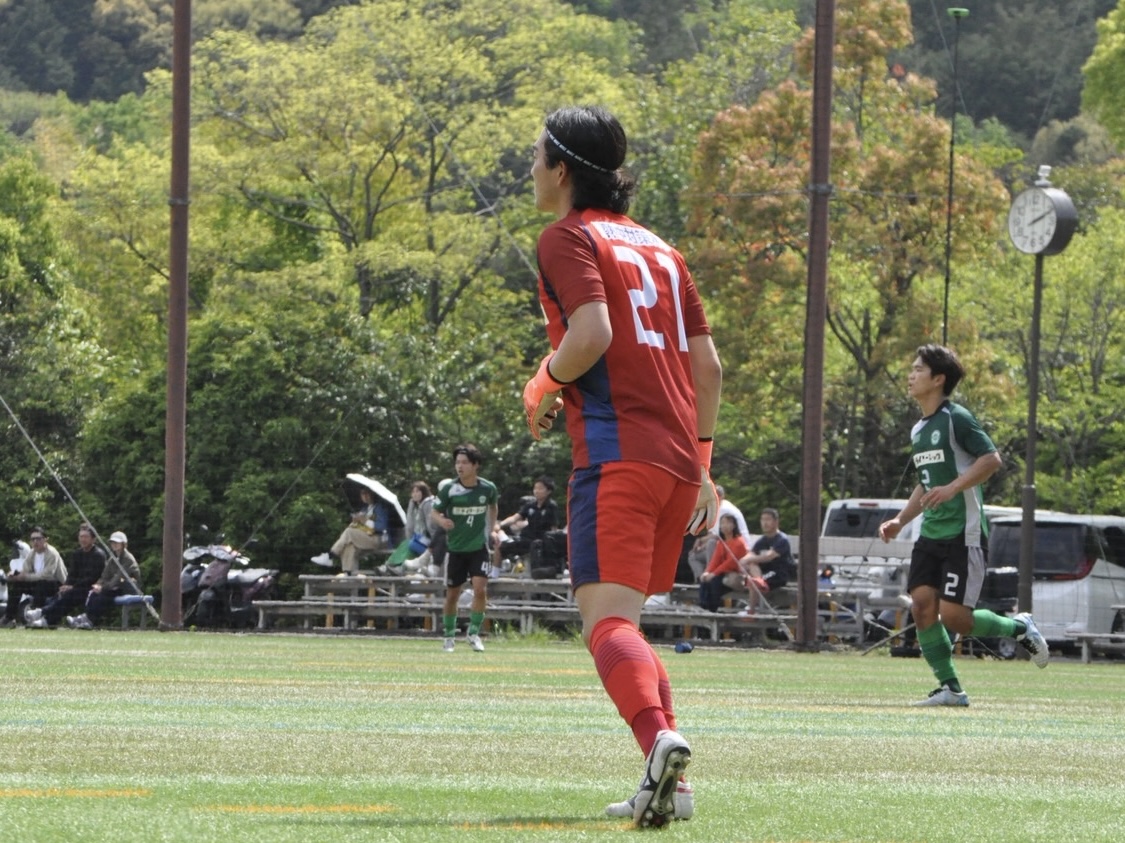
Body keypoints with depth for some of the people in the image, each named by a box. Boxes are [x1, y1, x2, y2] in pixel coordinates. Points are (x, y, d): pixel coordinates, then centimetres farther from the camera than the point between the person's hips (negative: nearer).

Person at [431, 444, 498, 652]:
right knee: (452, 594, 7)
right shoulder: (448, 488, -11)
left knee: (480, 589, -15)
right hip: (455, 547, 0)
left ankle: (474, 633, -1)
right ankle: (449, 635, 24)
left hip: (479, 547, 0)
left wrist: (491, 528, 11)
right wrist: (442, 521, -25)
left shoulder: (487, 488, -6)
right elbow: (435, 512, -4)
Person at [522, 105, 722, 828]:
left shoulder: (568, 238, -1)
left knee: (608, 620, -17)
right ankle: (672, 783, 8)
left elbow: (592, 334, -17)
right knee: (624, 621, 17)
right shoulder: (658, 247, 22)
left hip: (616, 453, -8)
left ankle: (660, 737, -42)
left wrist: (542, 388, 1)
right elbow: (708, 366, 20)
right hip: (679, 458, 8)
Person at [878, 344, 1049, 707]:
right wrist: (900, 520, 15)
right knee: (922, 604, -6)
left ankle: (1019, 628, 14)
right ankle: (950, 688, 1)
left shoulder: (957, 419, -9)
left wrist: (953, 488, -25)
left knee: (953, 615, -12)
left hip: (964, 534, -8)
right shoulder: (918, 430, 16)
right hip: (930, 534, 8)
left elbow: (992, 459, -16)